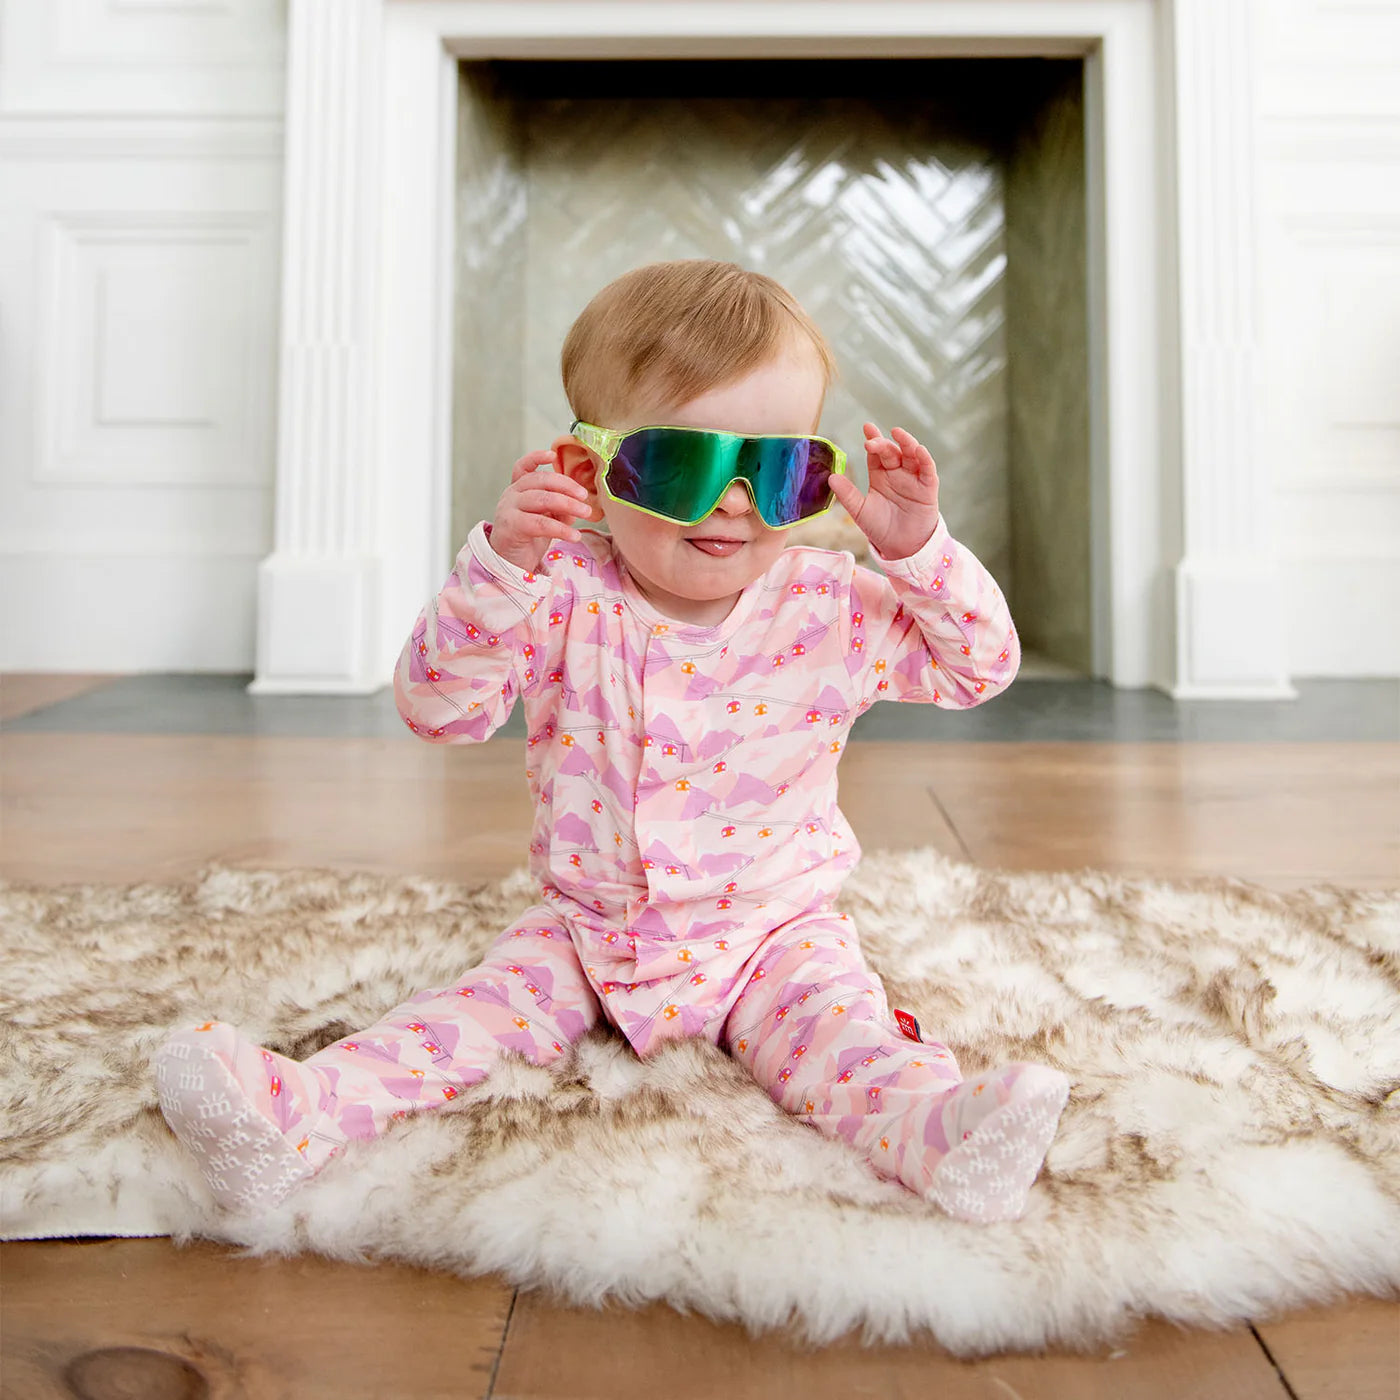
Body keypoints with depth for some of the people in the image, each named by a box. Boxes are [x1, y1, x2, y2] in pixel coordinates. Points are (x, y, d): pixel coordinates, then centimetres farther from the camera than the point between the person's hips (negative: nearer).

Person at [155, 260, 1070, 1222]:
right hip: (586, 930, 1)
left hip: (772, 934, 0)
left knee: (831, 1024, -25)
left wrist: (920, 550, -20)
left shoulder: (833, 610, -9)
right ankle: (299, 1112, -24)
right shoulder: (564, 599, -13)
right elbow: (437, 708, -20)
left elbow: (983, 665, -3)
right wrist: (500, 566, -35)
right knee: (487, 1003, -16)